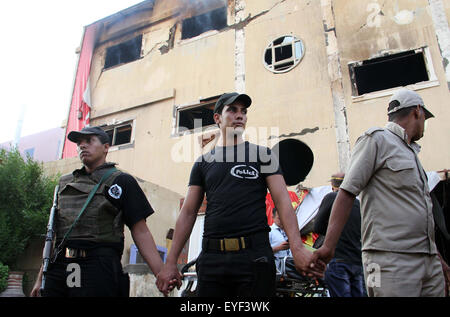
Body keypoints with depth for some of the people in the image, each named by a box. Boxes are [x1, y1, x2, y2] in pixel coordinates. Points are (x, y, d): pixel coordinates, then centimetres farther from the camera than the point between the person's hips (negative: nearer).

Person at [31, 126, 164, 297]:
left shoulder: (121, 181, 2)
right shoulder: (65, 182, 18)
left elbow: (140, 232, -4)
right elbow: (54, 231, 19)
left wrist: (162, 275, -14)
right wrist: (41, 277, 16)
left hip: (99, 270, -4)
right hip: (57, 268, 5)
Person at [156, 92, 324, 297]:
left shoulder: (262, 155, 7)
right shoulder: (203, 163, 12)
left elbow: (283, 201, -3)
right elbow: (188, 213, 10)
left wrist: (297, 248, -18)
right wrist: (171, 262, 3)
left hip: (255, 254, -2)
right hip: (211, 257, 2)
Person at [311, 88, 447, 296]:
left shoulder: (411, 151, 22)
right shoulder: (377, 140, -4)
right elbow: (347, 193, -12)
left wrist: (437, 258, 25)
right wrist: (329, 246, -19)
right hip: (391, 259, -8)